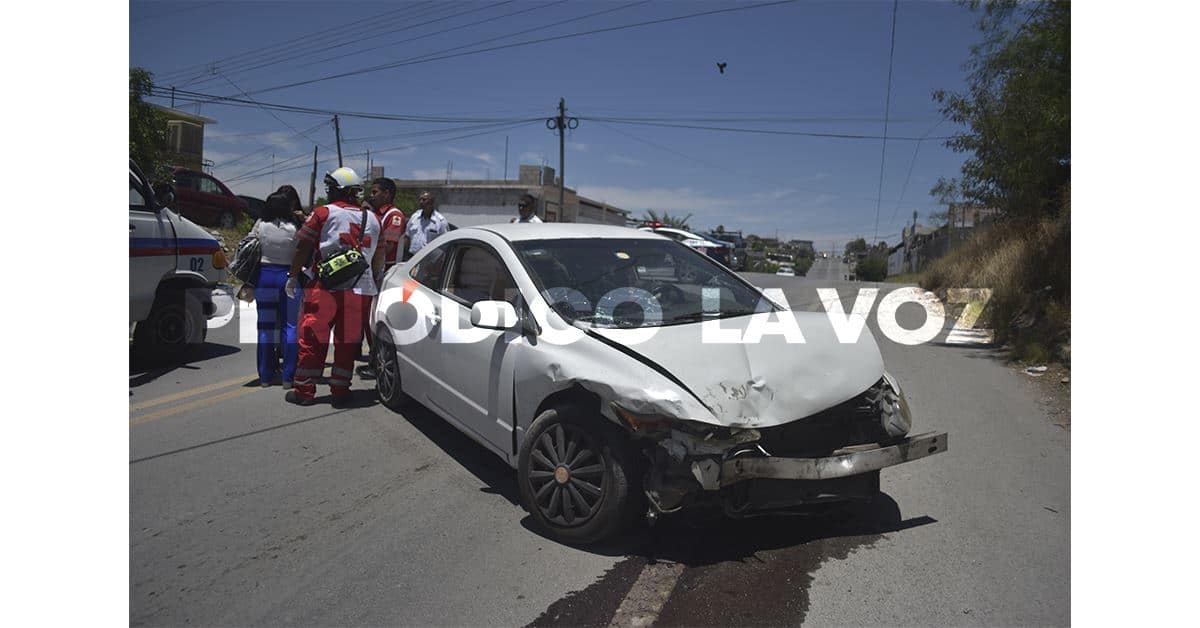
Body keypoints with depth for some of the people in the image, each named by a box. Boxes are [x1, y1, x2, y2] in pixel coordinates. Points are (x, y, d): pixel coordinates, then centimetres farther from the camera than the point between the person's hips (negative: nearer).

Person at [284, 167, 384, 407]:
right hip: (360, 290, 4)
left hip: (326, 287, -3)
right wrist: (371, 279, 27)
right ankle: (340, 392, 14)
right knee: (348, 342, 10)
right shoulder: (372, 218, 12)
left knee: (313, 340, 6)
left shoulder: (323, 213, -2)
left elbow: (303, 248, -2)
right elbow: (379, 256, 16)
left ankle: (304, 390, 10)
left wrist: (293, 276, 7)